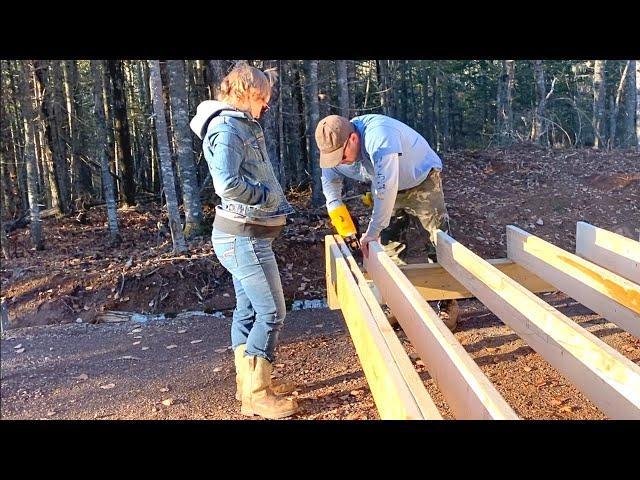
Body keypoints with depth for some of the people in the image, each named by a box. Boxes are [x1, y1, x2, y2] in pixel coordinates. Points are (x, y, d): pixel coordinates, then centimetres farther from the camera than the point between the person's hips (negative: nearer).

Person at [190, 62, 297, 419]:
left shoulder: (244, 124, 13)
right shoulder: (226, 128, -18)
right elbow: (228, 184, -31)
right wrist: (268, 196, -17)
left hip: (247, 235, 10)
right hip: (245, 237, -10)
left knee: (248, 311, 16)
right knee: (271, 314, -4)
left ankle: (248, 382, 28)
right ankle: (256, 395, 7)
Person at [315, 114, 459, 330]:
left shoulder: (379, 138, -42)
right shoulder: (335, 146, -17)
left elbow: (386, 190, -43)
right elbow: (330, 178, 5)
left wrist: (372, 232, -37)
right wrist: (335, 208, -12)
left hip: (421, 179, -6)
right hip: (387, 187, 6)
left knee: (439, 242, -5)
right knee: (390, 246, 4)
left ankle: (448, 306, 5)